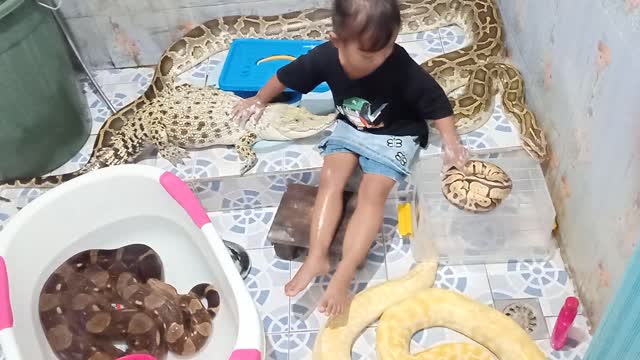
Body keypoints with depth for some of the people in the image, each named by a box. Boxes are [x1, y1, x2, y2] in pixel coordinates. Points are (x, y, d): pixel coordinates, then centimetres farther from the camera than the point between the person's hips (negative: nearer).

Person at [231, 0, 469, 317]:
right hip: (349, 127, 4)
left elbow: (435, 100, -15)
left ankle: (344, 274, -26)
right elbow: (286, 76, -1)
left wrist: (451, 142, -20)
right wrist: (259, 101, 14)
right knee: (330, 179, -18)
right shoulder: (325, 57, -20)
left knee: (373, 193, -20)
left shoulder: (401, 66, -29)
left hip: (395, 134, -3)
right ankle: (316, 257, -22)